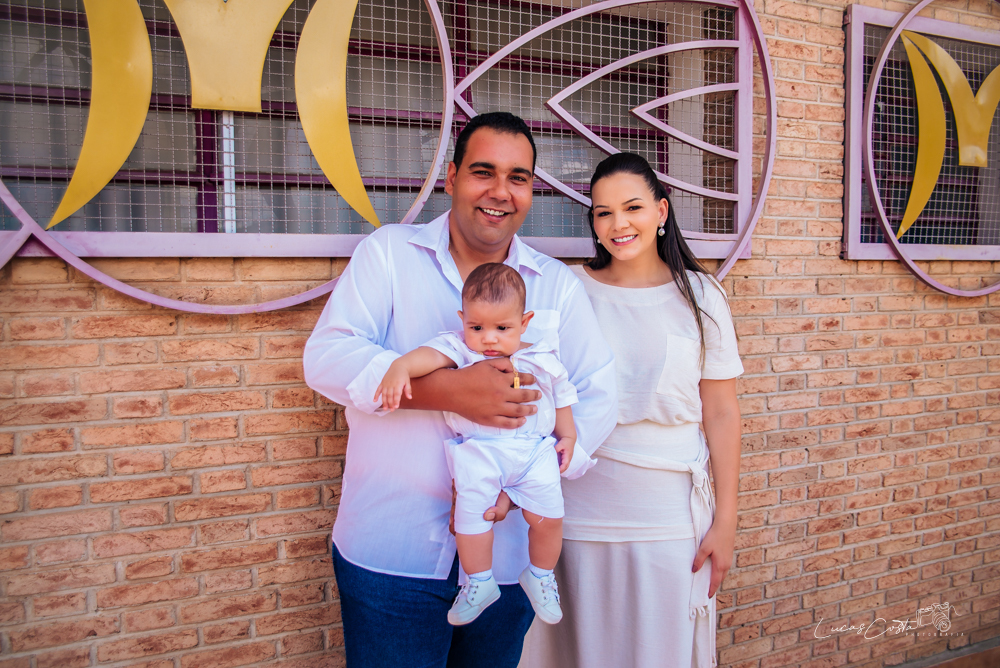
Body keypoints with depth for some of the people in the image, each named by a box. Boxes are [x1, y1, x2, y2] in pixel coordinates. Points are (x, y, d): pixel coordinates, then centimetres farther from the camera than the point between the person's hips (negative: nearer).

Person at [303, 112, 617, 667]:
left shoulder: (559, 286, 5)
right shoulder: (389, 252, 0)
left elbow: (597, 397, 0)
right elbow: (326, 357, -12)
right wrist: (450, 389, -25)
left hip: (507, 555, 3)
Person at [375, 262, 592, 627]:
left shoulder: (542, 359, 10)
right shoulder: (461, 350, 1)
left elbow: (561, 397, 23)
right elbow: (430, 354, -18)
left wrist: (567, 436, 19)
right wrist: (400, 367, -37)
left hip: (535, 450, 2)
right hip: (478, 451, -2)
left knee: (548, 516, -2)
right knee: (471, 511, -9)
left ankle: (539, 575, 25)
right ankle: (480, 580, 14)